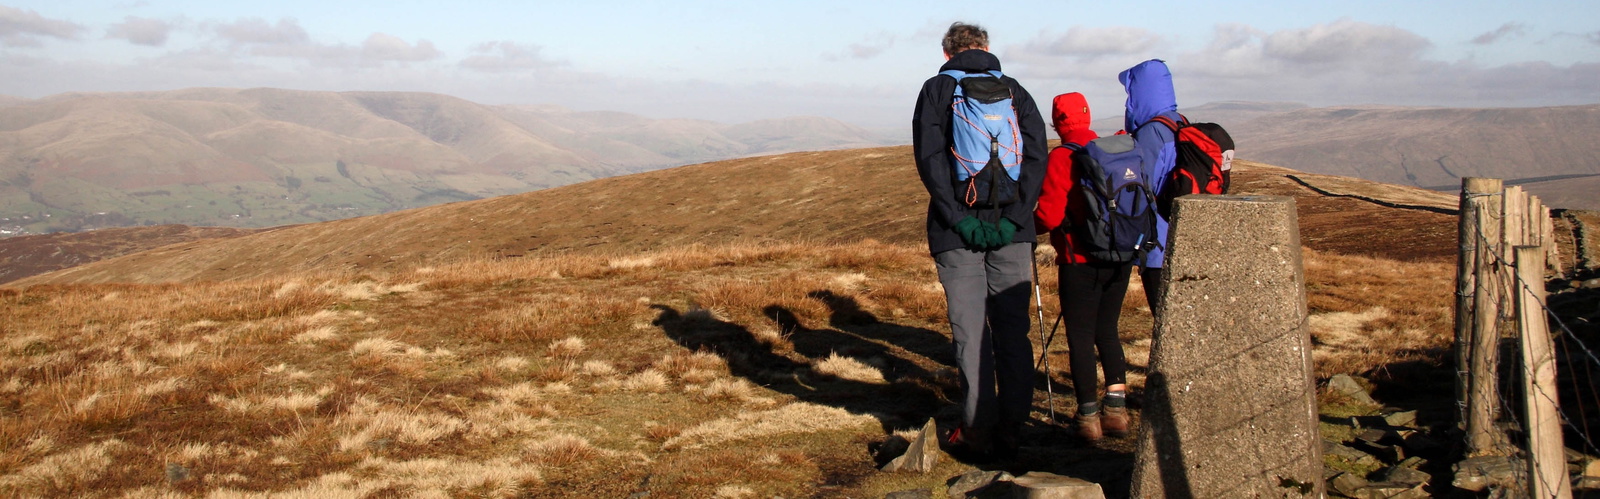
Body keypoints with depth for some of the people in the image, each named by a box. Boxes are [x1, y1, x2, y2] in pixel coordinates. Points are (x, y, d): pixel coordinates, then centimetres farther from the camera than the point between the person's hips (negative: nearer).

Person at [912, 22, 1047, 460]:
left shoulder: (937, 89, 5)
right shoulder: (1015, 91, 12)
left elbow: (929, 157, -8)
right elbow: (1036, 156, 0)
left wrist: (958, 218, -11)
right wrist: (1014, 218, -6)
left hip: (958, 231, -2)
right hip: (1012, 231, 2)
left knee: (971, 334, 0)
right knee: (1013, 331, 7)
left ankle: (979, 432, 2)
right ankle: (1010, 431, 9)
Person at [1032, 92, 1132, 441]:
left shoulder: (1062, 158, -11)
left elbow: (1048, 216, -15)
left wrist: (1027, 226, 4)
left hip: (1081, 262, -5)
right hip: (1121, 259, 5)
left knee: (1080, 336, 4)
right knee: (1107, 330, 16)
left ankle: (1089, 415, 4)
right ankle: (1117, 408, 10)